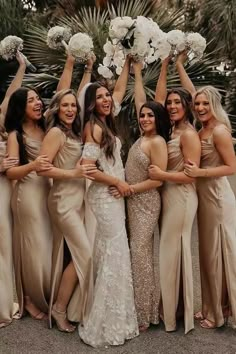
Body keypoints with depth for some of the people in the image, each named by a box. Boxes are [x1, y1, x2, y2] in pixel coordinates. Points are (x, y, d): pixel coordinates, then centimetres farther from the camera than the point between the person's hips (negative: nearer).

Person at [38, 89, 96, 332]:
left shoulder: (73, 133, 15)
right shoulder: (55, 132, -10)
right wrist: (73, 173, -23)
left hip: (76, 198, 9)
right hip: (64, 200, -9)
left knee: (72, 253, 11)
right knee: (84, 253, -9)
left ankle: (61, 306, 24)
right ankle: (59, 308, 5)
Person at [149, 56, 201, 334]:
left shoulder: (188, 134, -13)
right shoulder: (171, 129, 9)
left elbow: (192, 174, -16)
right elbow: (157, 97, 15)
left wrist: (161, 175, -20)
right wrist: (164, 67, 15)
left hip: (181, 196, -8)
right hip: (166, 194, 8)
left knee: (173, 249, 0)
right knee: (166, 248, 14)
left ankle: (176, 310, 16)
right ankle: (168, 305, 28)